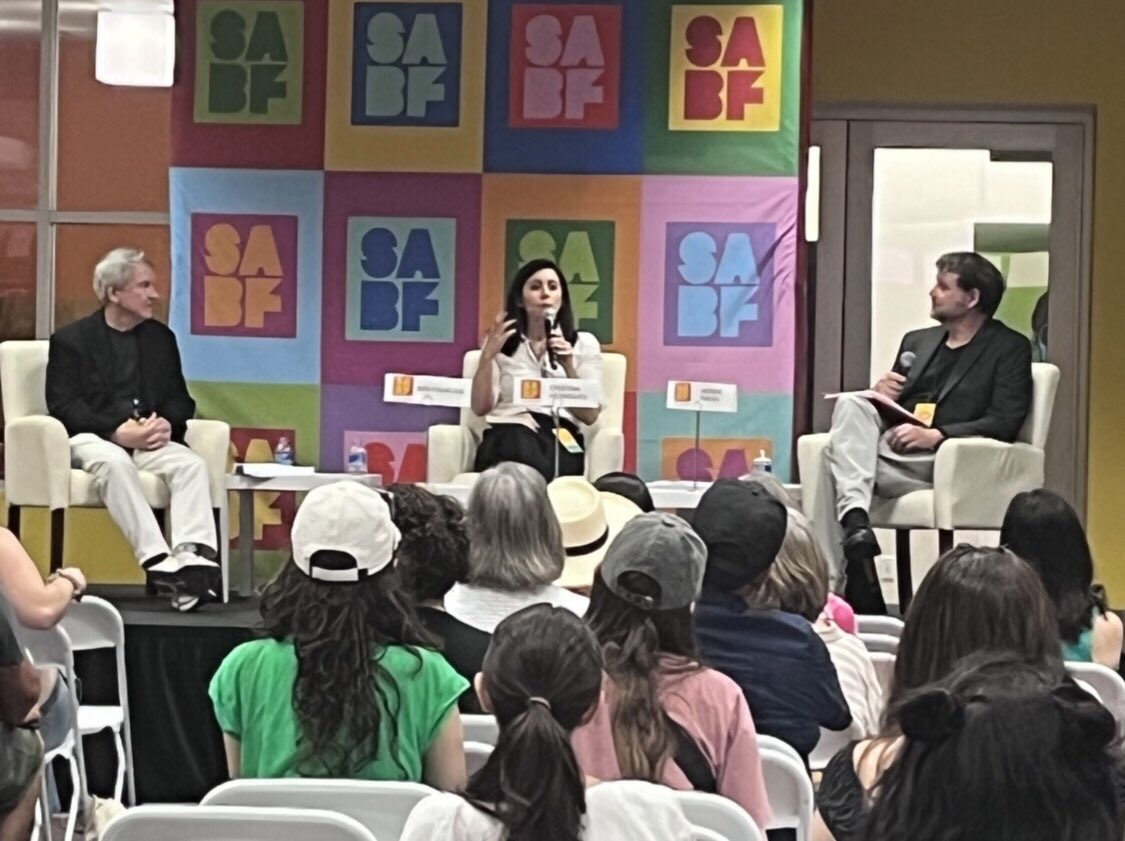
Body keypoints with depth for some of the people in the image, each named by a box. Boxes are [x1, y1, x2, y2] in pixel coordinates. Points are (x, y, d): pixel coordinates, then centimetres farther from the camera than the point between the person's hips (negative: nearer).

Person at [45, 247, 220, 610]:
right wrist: (117, 431, -21)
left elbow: (179, 399, 16)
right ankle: (160, 563, -46)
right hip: (92, 438, -4)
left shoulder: (161, 337, 18)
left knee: (192, 464, -28)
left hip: (150, 440, 4)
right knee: (114, 462, -39)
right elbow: (63, 405, -6)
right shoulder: (70, 339, 4)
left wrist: (167, 424, -10)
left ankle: (192, 559, -47)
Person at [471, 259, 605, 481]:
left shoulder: (584, 343, 16)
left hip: (561, 437, -1)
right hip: (508, 433, 1)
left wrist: (569, 368, -6)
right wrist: (488, 356, -4)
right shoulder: (501, 343, 19)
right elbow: (480, 408, 7)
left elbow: (590, 415, 7)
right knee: (518, 445, -38)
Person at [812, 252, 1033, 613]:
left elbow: (1004, 424, -6)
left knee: (836, 458, -29)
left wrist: (935, 435, -18)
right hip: (891, 446, 6)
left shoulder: (1010, 349, 8)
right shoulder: (917, 342, 27)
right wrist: (882, 395, 3)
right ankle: (855, 520, -42)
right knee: (852, 404, -28)